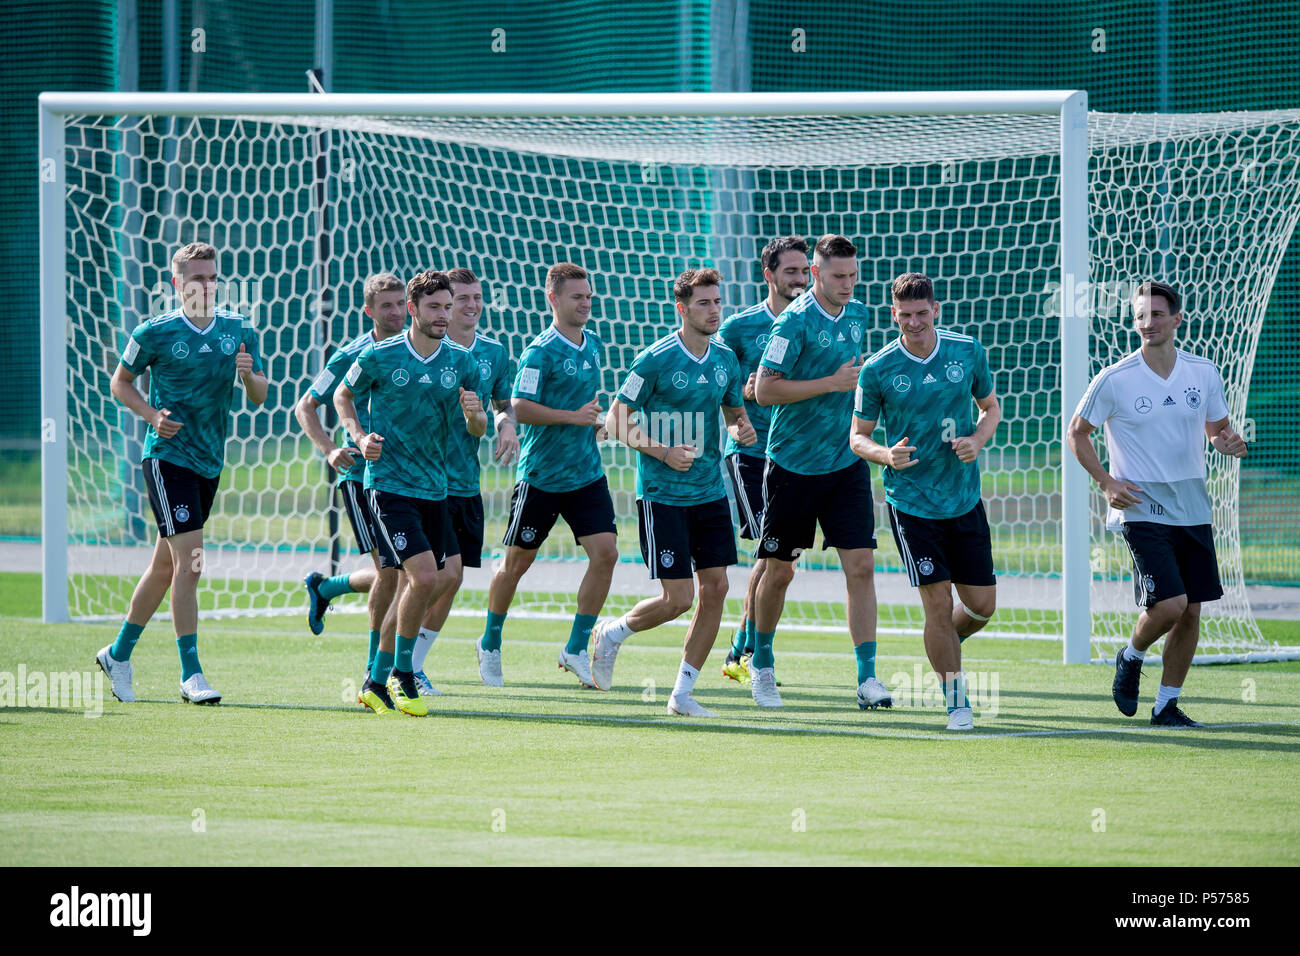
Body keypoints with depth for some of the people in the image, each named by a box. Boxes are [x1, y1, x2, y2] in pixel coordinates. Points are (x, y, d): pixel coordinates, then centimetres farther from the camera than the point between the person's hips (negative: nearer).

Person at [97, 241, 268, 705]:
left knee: (165, 566, 13)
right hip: (167, 456, -6)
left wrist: (249, 374, -14)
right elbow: (120, 381, 5)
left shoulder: (238, 330, 6)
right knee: (189, 560, -16)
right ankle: (190, 674, -14)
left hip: (210, 461, 6)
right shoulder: (154, 333, -7)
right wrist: (152, 415, -12)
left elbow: (260, 397, 9)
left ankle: (118, 654, 30)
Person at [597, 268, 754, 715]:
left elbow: (735, 413, 21)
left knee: (715, 587, -2)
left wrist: (742, 430, -3)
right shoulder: (655, 360, -12)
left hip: (710, 493, 6)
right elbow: (616, 421, -7)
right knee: (678, 599, -8)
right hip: (662, 495, -6)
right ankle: (611, 634, 22)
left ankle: (682, 694, 8)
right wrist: (663, 452, -20)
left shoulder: (726, 359, 6)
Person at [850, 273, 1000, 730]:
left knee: (981, 604, 5)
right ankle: (956, 700, 7)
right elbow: (858, 436, 1)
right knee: (938, 602, -8)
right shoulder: (877, 370, -8)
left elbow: (991, 406, 14)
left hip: (965, 499, 3)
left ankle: (943, 648, 37)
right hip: (911, 501, -3)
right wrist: (887, 455, -21)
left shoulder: (968, 352, -1)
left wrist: (977, 440, -7)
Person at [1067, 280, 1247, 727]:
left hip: (1192, 512, 5)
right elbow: (1077, 432, 3)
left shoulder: (1204, 373, 3)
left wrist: (1228, 441, -7)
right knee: (1169, 603, -19)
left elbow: (1218, 428, 17)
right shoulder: (1115, 380, -8)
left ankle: (1166, 704, 16)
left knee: (1190, 612, 3)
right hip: (1141, 510, -5)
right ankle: (1131, 657, 12)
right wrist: (1106, 481, -8)